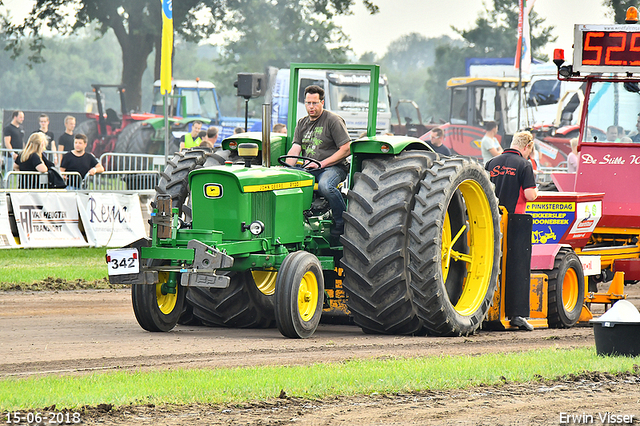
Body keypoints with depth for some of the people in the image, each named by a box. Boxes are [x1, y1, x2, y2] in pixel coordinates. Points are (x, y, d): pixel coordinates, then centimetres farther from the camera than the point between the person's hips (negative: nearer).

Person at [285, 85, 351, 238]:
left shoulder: (333, 120, -2)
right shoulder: (302, 123, 17)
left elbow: (346, 149, -8)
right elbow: (295, 149, 7)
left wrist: (321, 164, -14)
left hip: (333, 167, -6)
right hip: (308, 168, 6)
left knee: (325, 186, -39)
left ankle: (343, 222, -20)